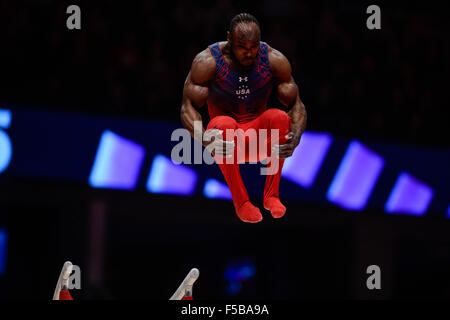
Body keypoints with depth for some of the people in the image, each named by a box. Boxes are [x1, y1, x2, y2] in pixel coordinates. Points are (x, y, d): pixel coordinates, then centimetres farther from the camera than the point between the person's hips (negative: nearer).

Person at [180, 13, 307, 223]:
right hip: (224, 137, -1)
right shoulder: (207, 62, -17)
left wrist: (296, 135, -31)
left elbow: (296, 104, -8)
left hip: (259, 133, 2)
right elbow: (188, 107, -17)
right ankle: (241, 202, -24)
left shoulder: (275, 60, -12)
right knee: (224, 124, -36)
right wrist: (203, 137, -39)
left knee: (279, 117, -30)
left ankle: (271, 195, -19)